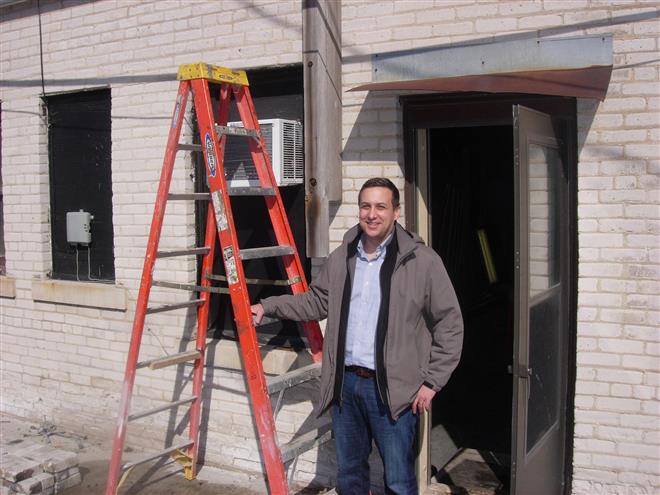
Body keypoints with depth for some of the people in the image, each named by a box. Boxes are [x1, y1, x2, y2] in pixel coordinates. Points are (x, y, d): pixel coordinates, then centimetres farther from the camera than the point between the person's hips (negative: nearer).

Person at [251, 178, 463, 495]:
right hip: (345, 383, 5)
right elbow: (316, 301, 18)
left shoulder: (421, 260, -9)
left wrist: (432, 382, -7)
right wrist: (268, 306, 9)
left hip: (392, 388, -5)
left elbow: (449, 324, -6)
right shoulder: (341, 257, 7)